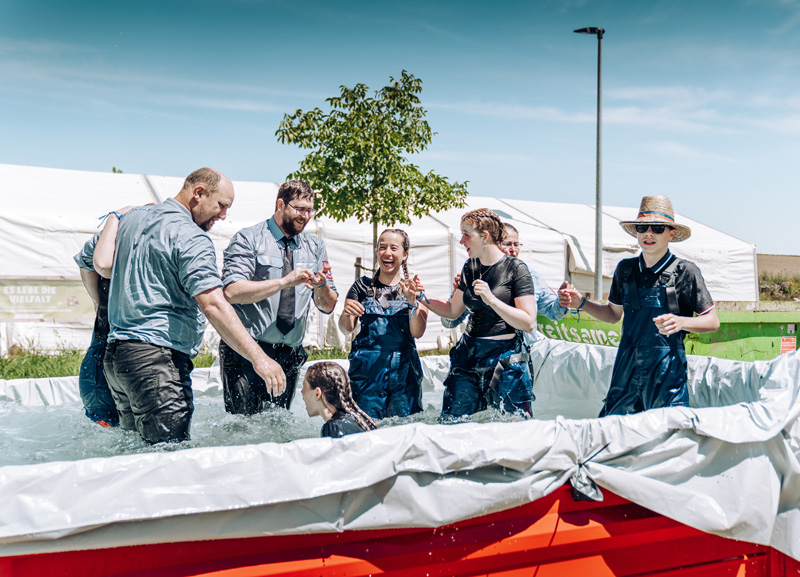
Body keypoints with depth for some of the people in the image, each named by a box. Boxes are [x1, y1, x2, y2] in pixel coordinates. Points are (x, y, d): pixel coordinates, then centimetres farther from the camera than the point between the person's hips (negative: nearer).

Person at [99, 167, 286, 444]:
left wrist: (114, 219, 25)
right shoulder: (191, 237, -12)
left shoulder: (133, 216, 15)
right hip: (157, 357, -9)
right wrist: (259, 358, -26)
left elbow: (102, 264, 10)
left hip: (115, 352, 9)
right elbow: (212, 305, -22)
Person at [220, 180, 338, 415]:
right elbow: (231, 292, -17)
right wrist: (284, 282, -22)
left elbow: (327, 306, 11)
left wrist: (322, 286, -12)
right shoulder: (247, 240, -3)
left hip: (289, 357, 4)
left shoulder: (315, 247, 12)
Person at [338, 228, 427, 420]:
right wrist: (347, 313, -16)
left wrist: (412, 303, -16)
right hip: (367, 367, 0)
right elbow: (346, 329, 6)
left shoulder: (414, 288, 10)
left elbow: (418, 332, -1)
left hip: (403, 368, 0)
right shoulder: (363, 286, 10)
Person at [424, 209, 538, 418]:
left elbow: (528, 323, -14)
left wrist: (491, 300, -21)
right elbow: (453, 310, 21)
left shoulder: (515, 268, -8)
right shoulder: (470, 267, 10)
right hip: (468, 353, 6)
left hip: (504, 357, -5)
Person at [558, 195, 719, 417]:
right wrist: (581, 303, 6)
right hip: (626, 367, 4)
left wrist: (680, 322, -19)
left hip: (668, 373, -3)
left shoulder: (685, 272, -4)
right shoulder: (625, 269, 7)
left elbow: (713, 322, -1)